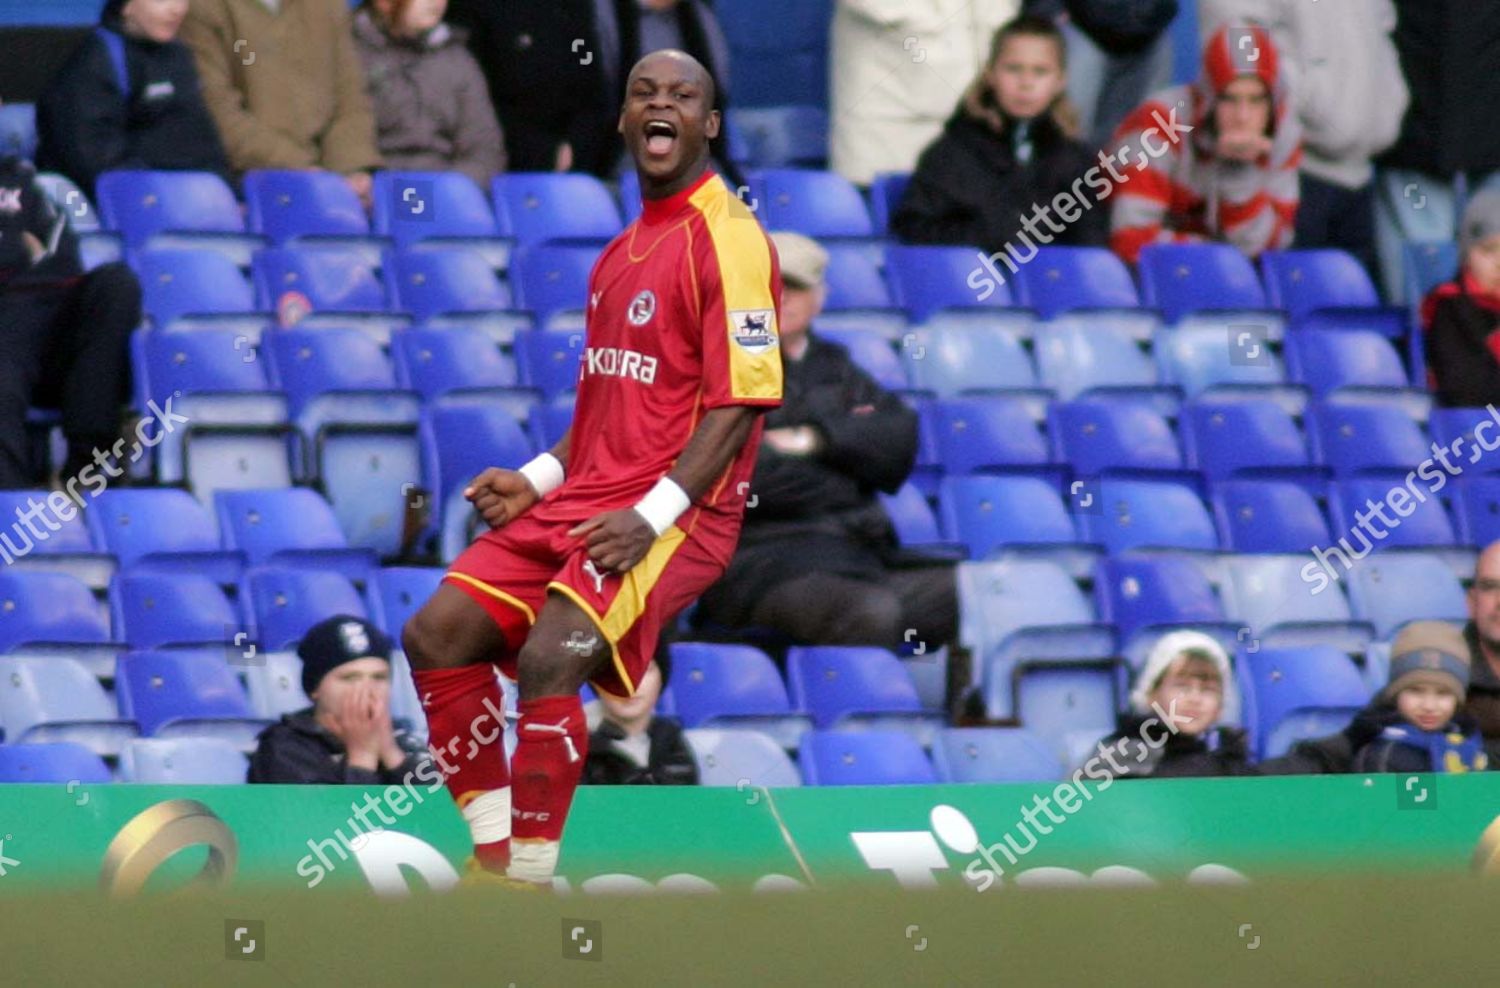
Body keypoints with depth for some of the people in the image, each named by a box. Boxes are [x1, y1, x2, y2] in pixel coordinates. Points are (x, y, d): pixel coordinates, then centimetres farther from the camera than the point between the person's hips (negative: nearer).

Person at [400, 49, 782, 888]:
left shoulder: (728, 240, -10)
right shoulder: (625, 249, 18)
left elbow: (739, 402, -16)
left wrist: (651, 518, -22)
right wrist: (537, 480, 13)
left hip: (680, 513, -9)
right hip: (583, 498, 9)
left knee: (550, 657, -27)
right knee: (438, 634, -3)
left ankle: (528, 882, -19)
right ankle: (493, 857, 7)